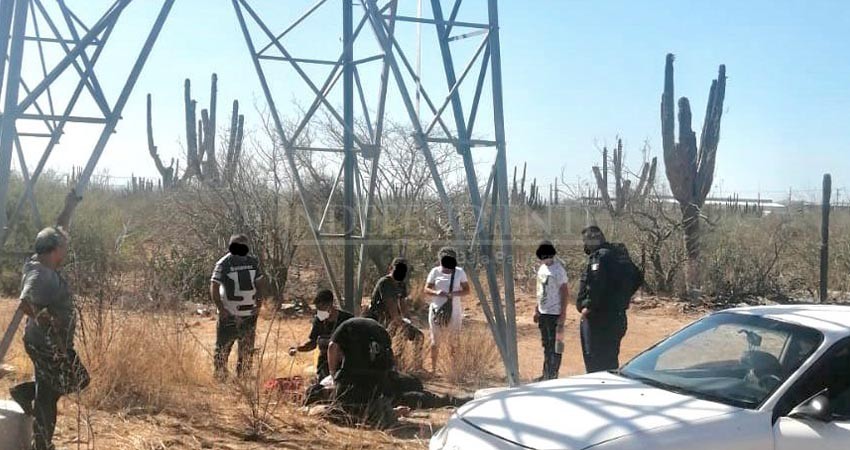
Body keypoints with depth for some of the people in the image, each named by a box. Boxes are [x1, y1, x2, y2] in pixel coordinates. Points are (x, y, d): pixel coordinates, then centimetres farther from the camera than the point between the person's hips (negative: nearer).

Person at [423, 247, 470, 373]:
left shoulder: (460, 272, 0)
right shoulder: (435, 272, 0)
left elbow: (467, 290, 1)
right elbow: (426, 289, 2)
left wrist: (454, 293, -18)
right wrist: (436, 293, -20)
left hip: (454, 312, 0)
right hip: (437, 311, 0)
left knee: (454, 342, 0)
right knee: (435, 342, 3)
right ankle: (433, 369, 11)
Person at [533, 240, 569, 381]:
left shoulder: (558, 269, -14)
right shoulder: (542, 268, 11)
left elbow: (565, 292, -15)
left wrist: (562, 315, -18)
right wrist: (537, 309, 19)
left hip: (555, 313, -9)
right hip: (543, 313, 9)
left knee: (555, 346, -3)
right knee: (546, 345, 16)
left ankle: (552, 376, 1)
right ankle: (546, 375, 24)